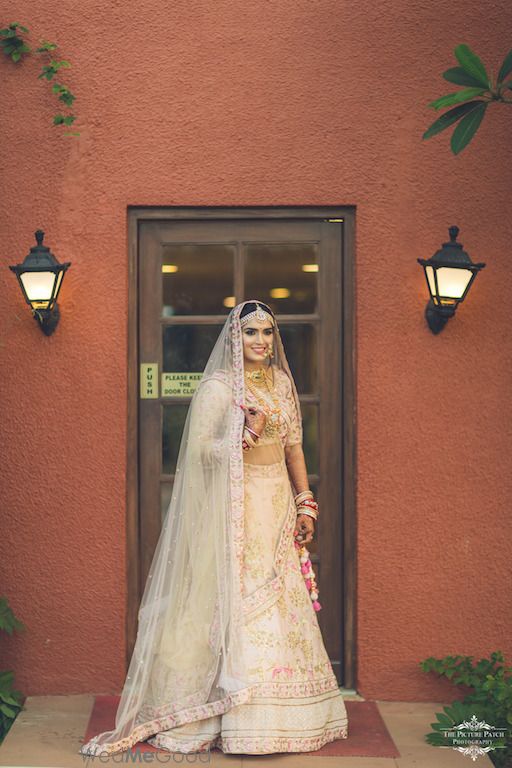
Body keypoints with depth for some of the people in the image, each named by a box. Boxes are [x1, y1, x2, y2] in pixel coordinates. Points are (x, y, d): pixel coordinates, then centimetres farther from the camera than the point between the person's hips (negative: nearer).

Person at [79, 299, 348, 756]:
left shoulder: (282, 383, 13)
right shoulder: (218, 387, -6)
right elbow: (198, 449, -12)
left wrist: (305, 503, 10)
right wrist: (247, 435, -21)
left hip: (280, 505, 6)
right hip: (238, 508, -6)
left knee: (282, 604, 7)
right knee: (241, 601, -7)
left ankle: (285, 714, 16)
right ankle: (243, 723, -1)